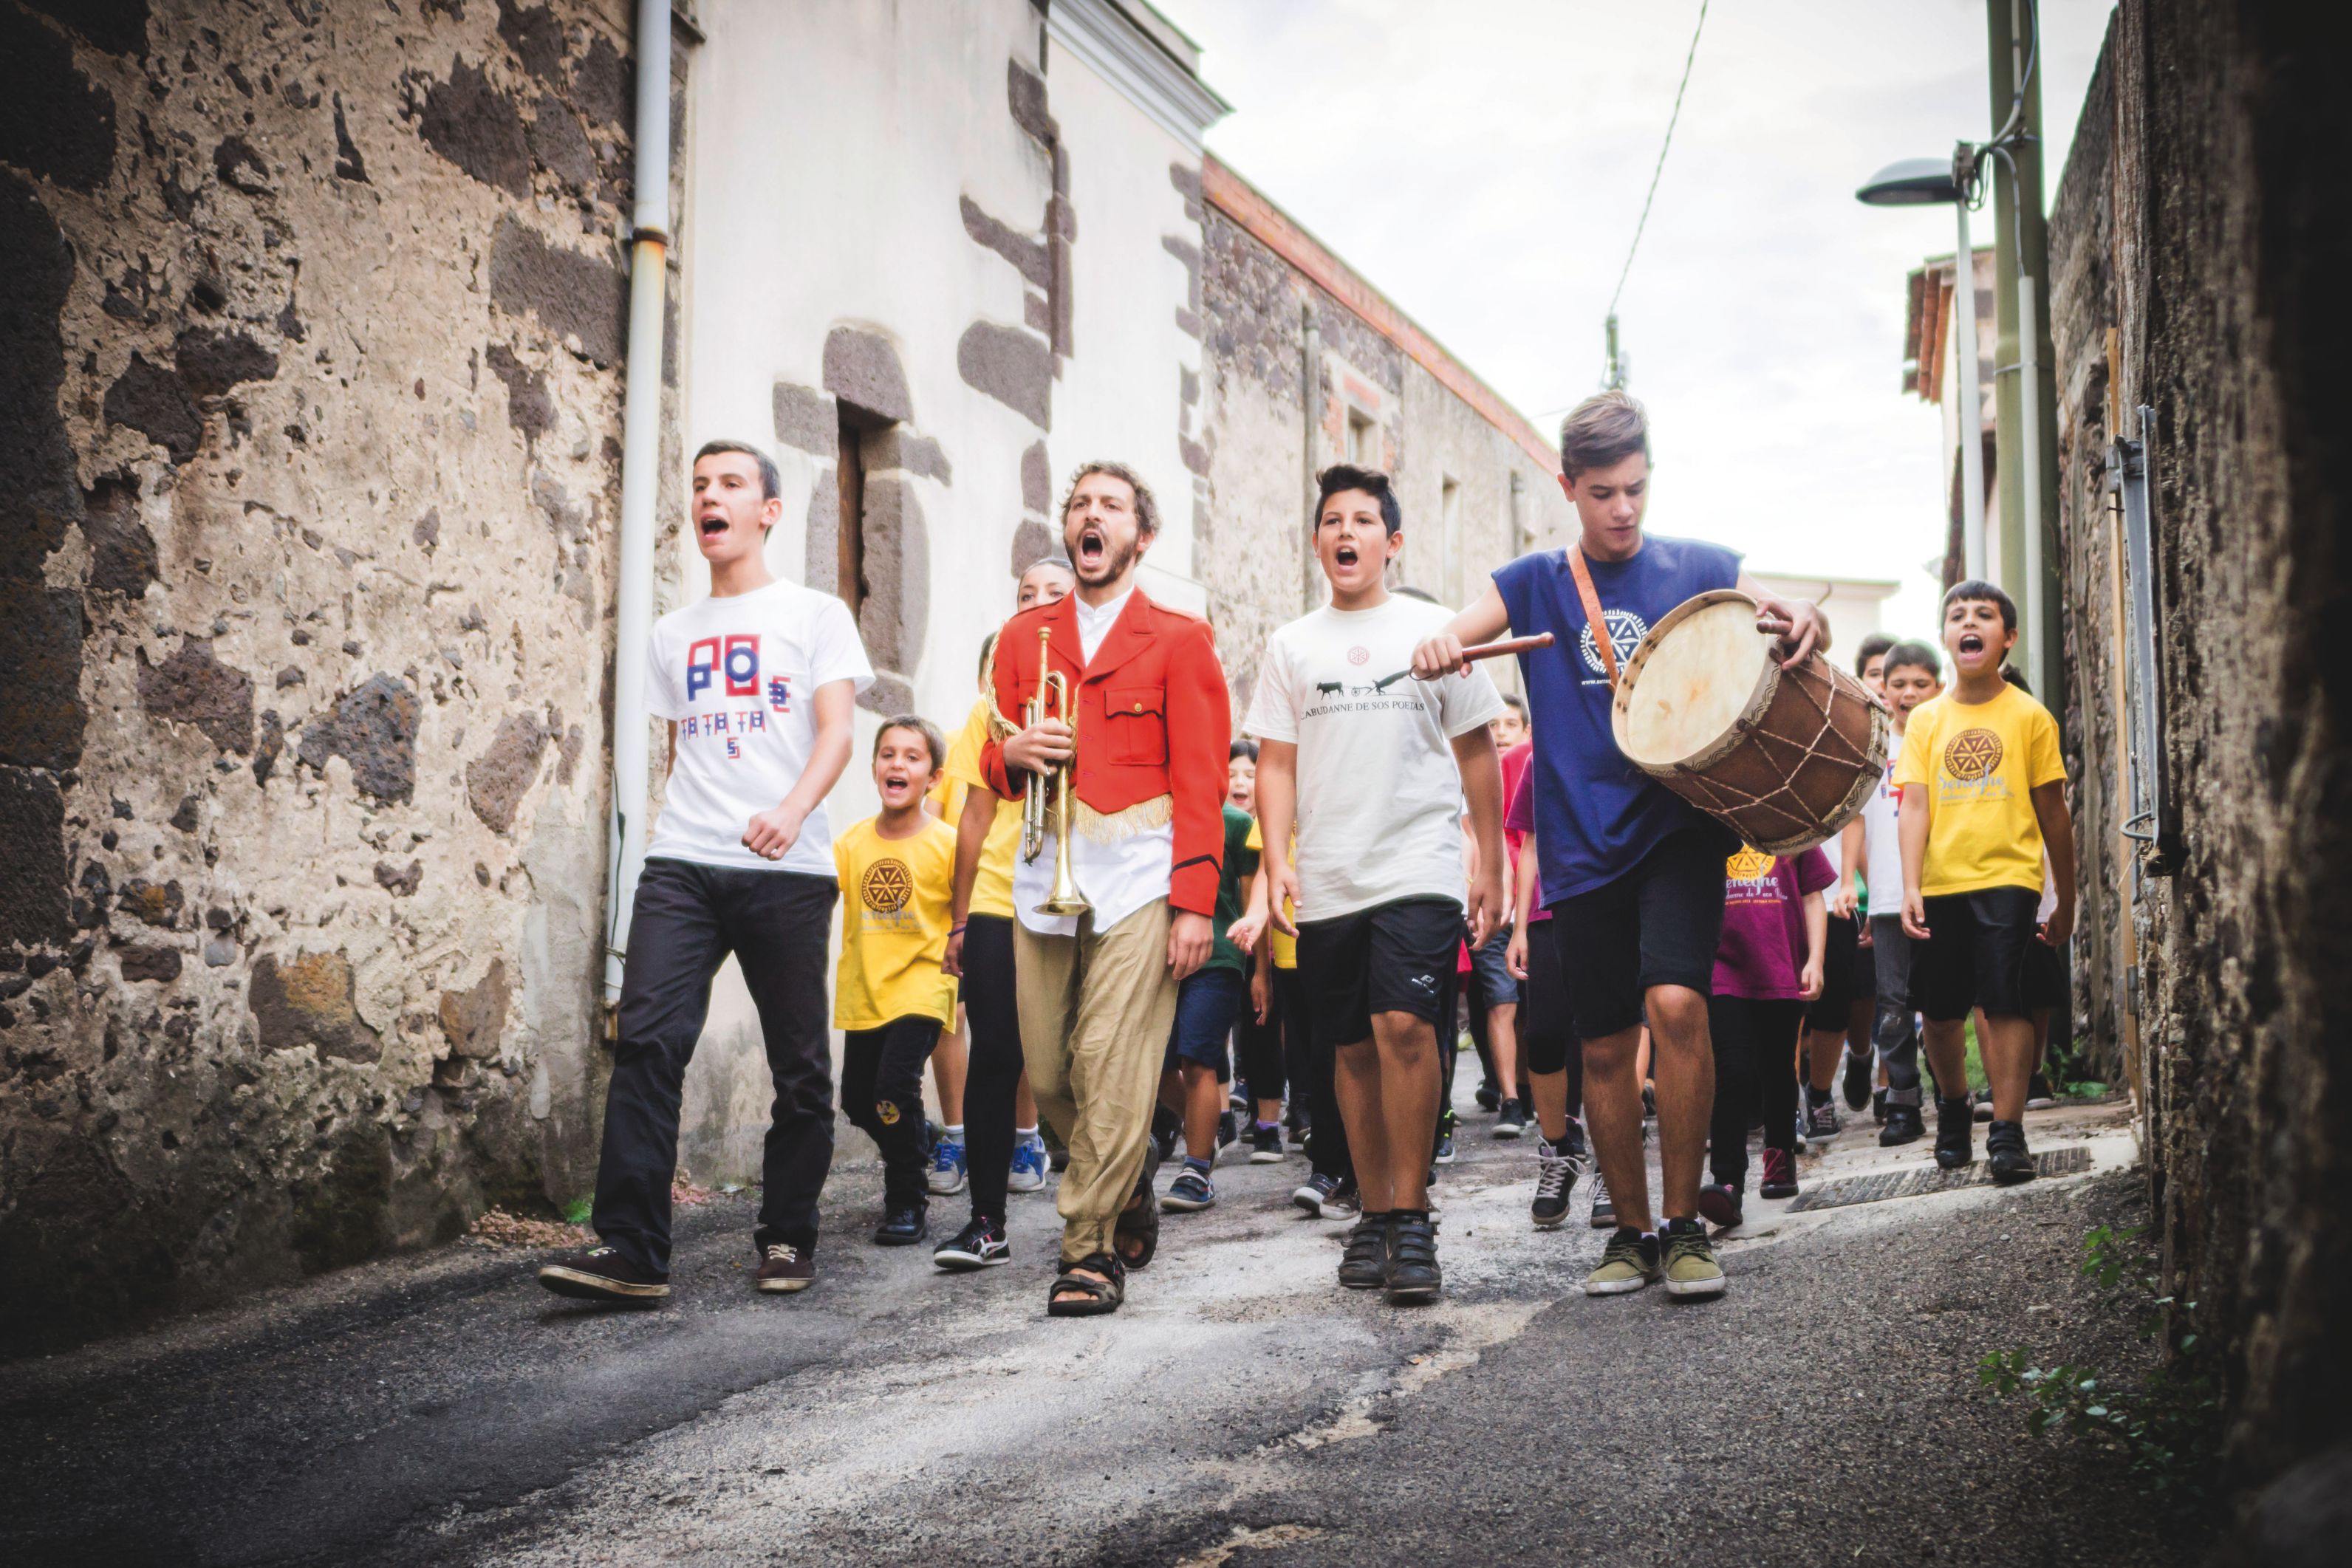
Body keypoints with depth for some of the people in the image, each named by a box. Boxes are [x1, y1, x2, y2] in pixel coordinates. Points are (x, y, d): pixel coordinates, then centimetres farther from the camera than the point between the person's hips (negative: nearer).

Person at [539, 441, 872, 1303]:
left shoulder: (815, 614, 8)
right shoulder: (672, 634, 21)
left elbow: (836, 732, -4)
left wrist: (792, 810, -22)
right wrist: (674, 834, 10)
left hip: (787, 870, -3)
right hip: (681, 867, 3)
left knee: (800, 1063, 2)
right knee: (647, 1039, -12)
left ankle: (787, 1240, 15)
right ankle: (630, 1248, -12)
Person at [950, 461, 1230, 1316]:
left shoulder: (1179, 639, 7)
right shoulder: (1024, 635, 18)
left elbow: (1201, 781, 1)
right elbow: (995, 770, 20)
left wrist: (1196, 902, -8)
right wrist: (1011, 753, -5)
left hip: (1138, 876, -4)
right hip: (1046, 874, 4)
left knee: (1113, 1069, -11)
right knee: (1048, 1071, 3)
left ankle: (1091, 1247, -2)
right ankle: (1130, 1191, 28)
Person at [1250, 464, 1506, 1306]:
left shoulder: (1435, 631, 6)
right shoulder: (1290, 646, 12)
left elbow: (1477, 755, 9)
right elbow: (1276, 763, 12)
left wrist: (1492, 867, 6)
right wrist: (1278, 858, -2)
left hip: (1418, 867, -3)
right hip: (1327, 883, 3)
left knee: (1403, 1025, -19)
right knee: (1353, 1048, 7)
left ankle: (1412, 1219, -11)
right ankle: (1373, 1214, 20)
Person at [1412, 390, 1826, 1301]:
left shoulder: (1698, 568, 7)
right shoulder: (1536, 584, 8)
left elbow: (1786, 628, 9)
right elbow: (1453, 634, -6)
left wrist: (1807, 625, -17)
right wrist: (1436, 647, -32)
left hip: (1681, 824, -1)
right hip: (1584, 843, 2)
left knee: (1676, 1003, -20)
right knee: (1604, 1047, 6)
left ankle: (1684, 1225, -7)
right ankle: (1632, 1231, 22)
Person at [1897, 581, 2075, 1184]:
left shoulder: (2029, 716, 3)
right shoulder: (1926, 719, 8)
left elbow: (2053, 812, 8)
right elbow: (1915, 806, 2)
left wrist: (2066, 901, 11)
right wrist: (1911, 886, -10)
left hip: (2007, 877, -2)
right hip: (1941, 882, 2)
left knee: (2005, 1001, -13)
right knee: (1940, 1010, 8)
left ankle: (2007, 1132, -6)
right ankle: (1953, 1109, 33)